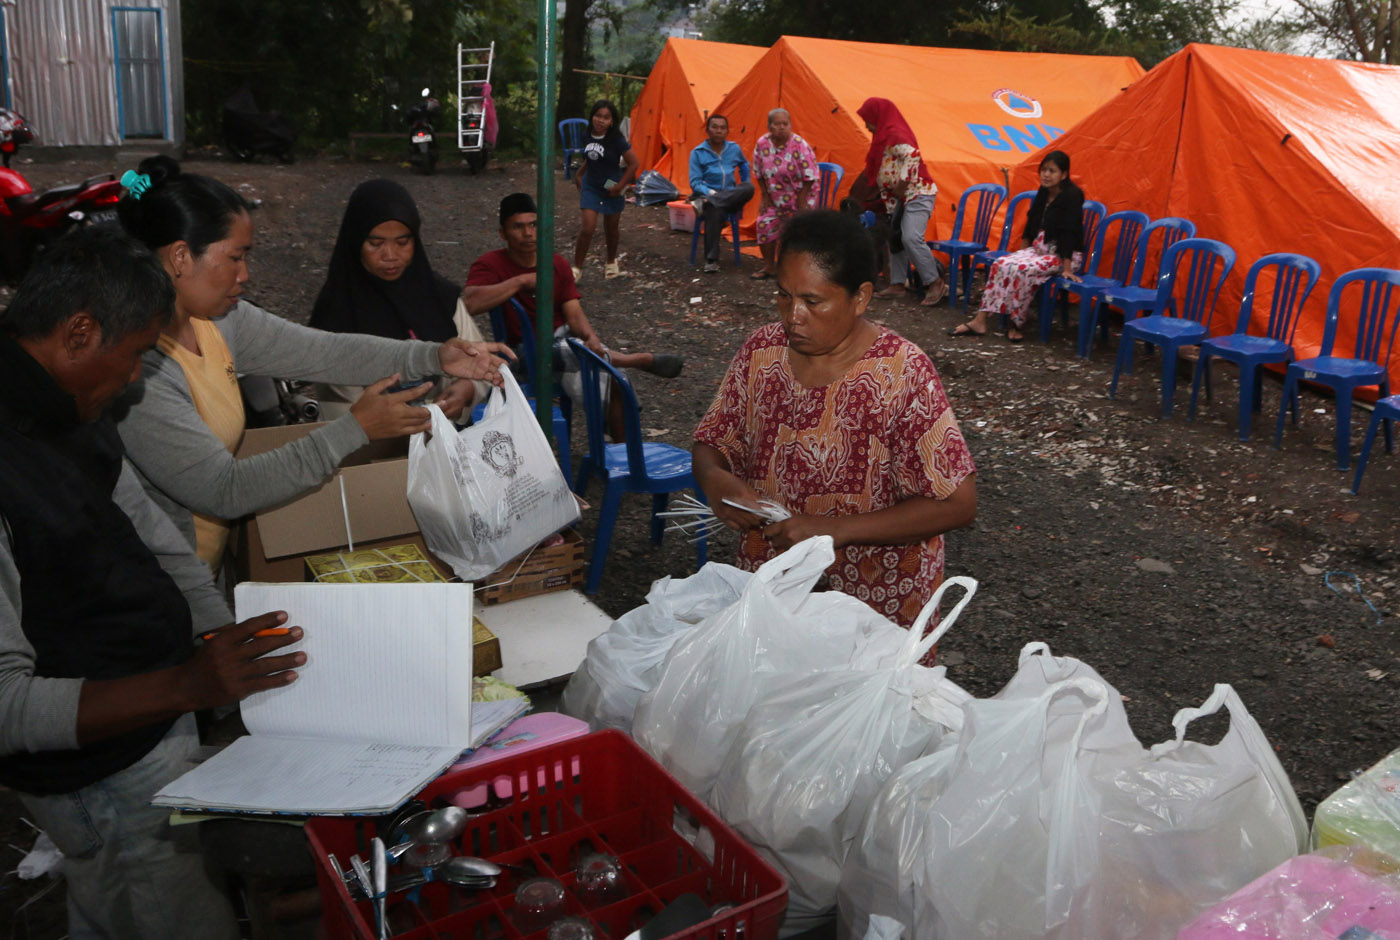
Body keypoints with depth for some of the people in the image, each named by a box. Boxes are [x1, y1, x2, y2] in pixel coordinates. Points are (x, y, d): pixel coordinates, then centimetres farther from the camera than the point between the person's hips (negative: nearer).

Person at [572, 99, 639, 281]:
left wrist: (620, 186, -14)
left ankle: (611, 263, 38)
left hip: (611, 189, -2)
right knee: (588, 227, -11)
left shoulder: (616, 140, -17)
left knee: (611, 228, 14)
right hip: (591, 187, 2)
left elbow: (633, 164, -14)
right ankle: (577, 268, -2)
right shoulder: (588, 137, -3)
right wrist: (579, 174, 12)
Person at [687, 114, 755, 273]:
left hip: (730, 196, 3)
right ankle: (711, 260, -34)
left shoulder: (734, 149, 7)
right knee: (715, 211, -40)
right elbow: (695, 182, -5)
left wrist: (743, 193, 15)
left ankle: (705, 203, -31)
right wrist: (710, 193, -24)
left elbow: (744, 166, 26)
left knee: (749, 188, -29)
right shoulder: (698, 153, -1)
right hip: (706, 193, -3)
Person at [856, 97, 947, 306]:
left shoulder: (894, 134, -15)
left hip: (917, 194, -11)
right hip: (900, 197, 11)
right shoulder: (886, 135, 16)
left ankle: (935, 283, -14)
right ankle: (898, 283, 18)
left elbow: (912, 155, -29)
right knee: (895, 238, 11)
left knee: (911, 238, -20)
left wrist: (901, 185, -23)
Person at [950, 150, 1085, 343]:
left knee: (1021, 270, -31)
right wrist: (1022, 251, 17)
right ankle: (979, 321, -18)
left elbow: (1069, 232, -21)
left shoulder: (1071, 196, -15)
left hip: (1062, 254, -8)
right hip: (1039, 248, 8)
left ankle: (1017, 325, -20)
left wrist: (1067, 269, -25)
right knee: (1001, 264, -14)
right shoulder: (1043, 193, 9)